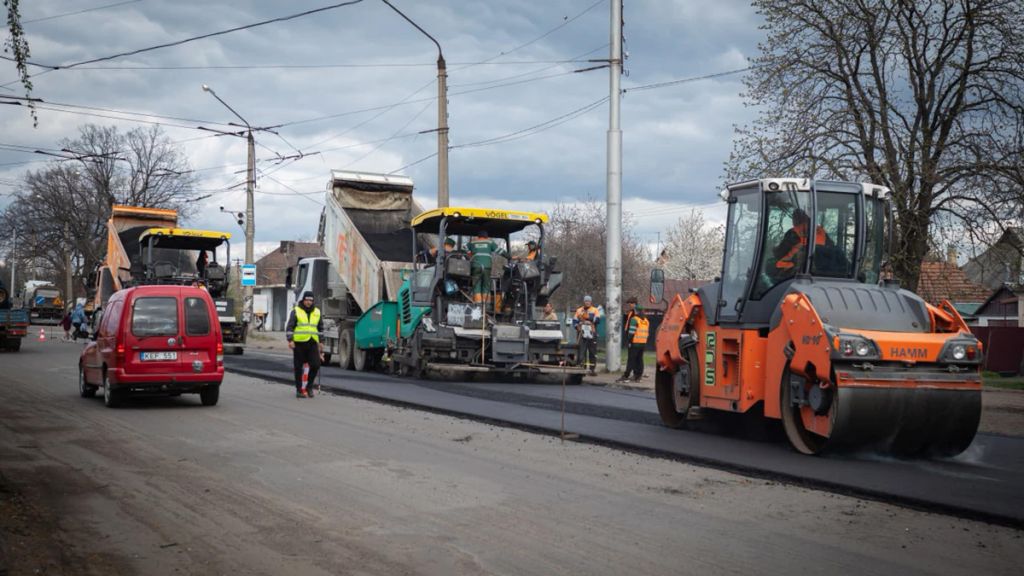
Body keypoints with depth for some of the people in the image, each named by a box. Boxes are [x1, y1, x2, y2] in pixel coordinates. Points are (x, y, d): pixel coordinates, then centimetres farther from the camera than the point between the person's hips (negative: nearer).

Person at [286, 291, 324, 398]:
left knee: (316, 365, -8)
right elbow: (289, 327, -2)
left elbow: (320, 328, 21)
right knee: (298, 367, 2)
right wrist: (290, 340, -12)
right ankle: (299, 390, 11)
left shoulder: (317, 312, 13)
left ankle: (309, 386, 11)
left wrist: (321, 342, 16)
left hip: (312, 343, 3)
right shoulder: (296, 311, 2)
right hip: (299, 343, -3)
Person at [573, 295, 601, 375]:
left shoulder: (595, 310, 5)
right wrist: (577, 326, -7)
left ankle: (592, 369, 10)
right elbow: (574, 320, 12)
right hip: (582, 335, 1)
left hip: (592, 335, -1)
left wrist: (588, 317, -18)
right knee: (581, 352, -2)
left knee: (592, 353, 3)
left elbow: (597, 320, -10)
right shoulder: (579, 310, 13)